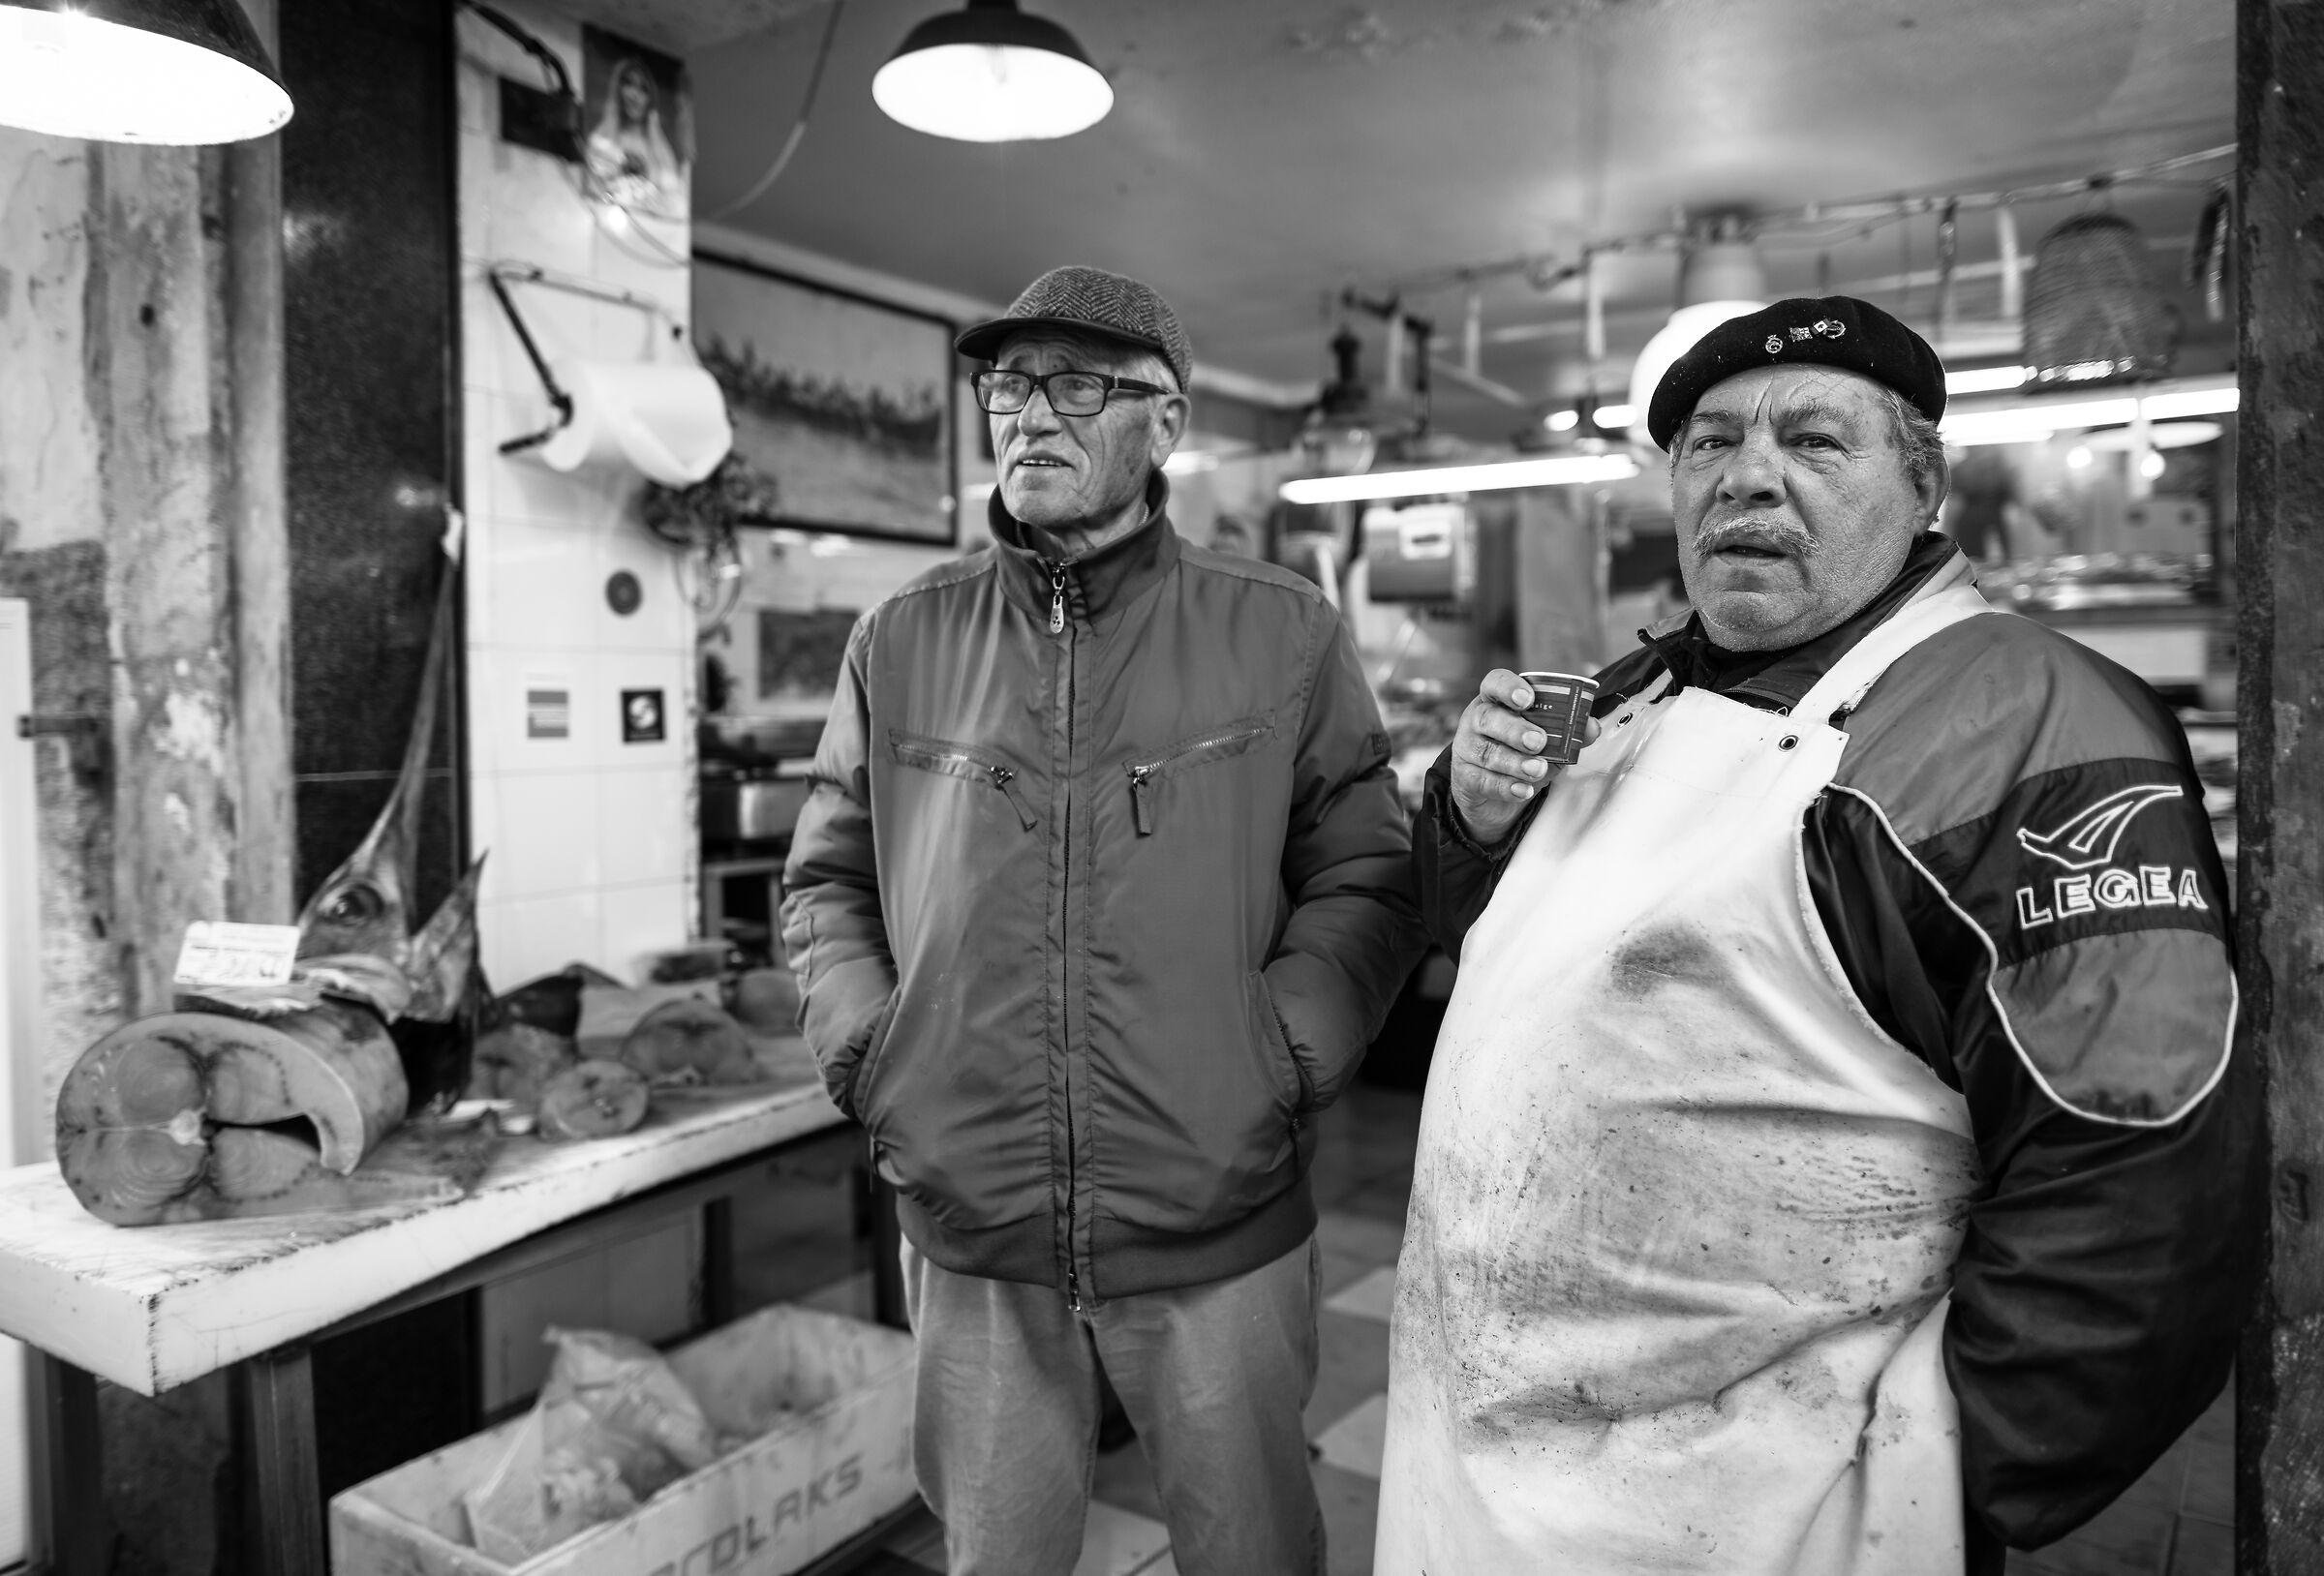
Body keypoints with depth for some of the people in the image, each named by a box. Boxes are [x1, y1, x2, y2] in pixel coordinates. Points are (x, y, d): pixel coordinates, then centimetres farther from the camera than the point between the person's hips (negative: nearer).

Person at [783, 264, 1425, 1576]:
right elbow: (828, 878, 11)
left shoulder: (1285, 635, -3)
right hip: (968, 1235, 2)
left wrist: (1283, 1059, -11)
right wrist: (868, 1050, -2)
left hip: (1222, 1233, -1)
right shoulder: (902, 643, 4)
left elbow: (1367, 878, 0)